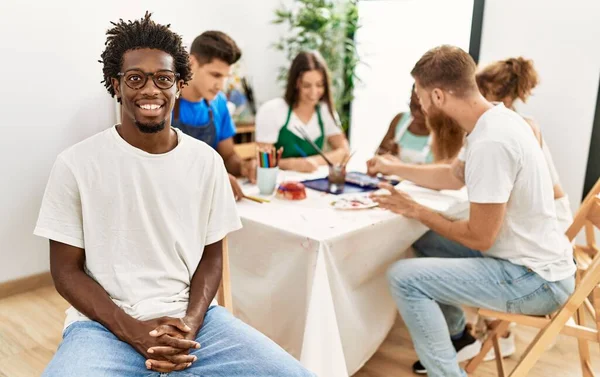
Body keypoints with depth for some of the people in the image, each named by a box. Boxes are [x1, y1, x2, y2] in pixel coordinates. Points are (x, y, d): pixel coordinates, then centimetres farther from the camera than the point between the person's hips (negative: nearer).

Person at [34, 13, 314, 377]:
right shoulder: (76, 164, -5)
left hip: (193, 318, 2)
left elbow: (211, 256, 8)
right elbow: (67, 269, -1)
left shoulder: (207, 160, 3)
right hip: (105, 324, -2)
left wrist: (189, 325, -9)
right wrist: (134, 331, -13)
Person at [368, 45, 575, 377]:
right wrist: (392, 168, 24)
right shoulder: (494, 120, 3)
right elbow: (453, 176, 19)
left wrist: (415, 211, -9)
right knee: (425, 242, 22)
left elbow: (479, 237, -22)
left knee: (403, 277, -18)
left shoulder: (490, 142, -27)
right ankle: (456, 337, 35)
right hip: (531, 259, 10)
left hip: (534, 279, -10)